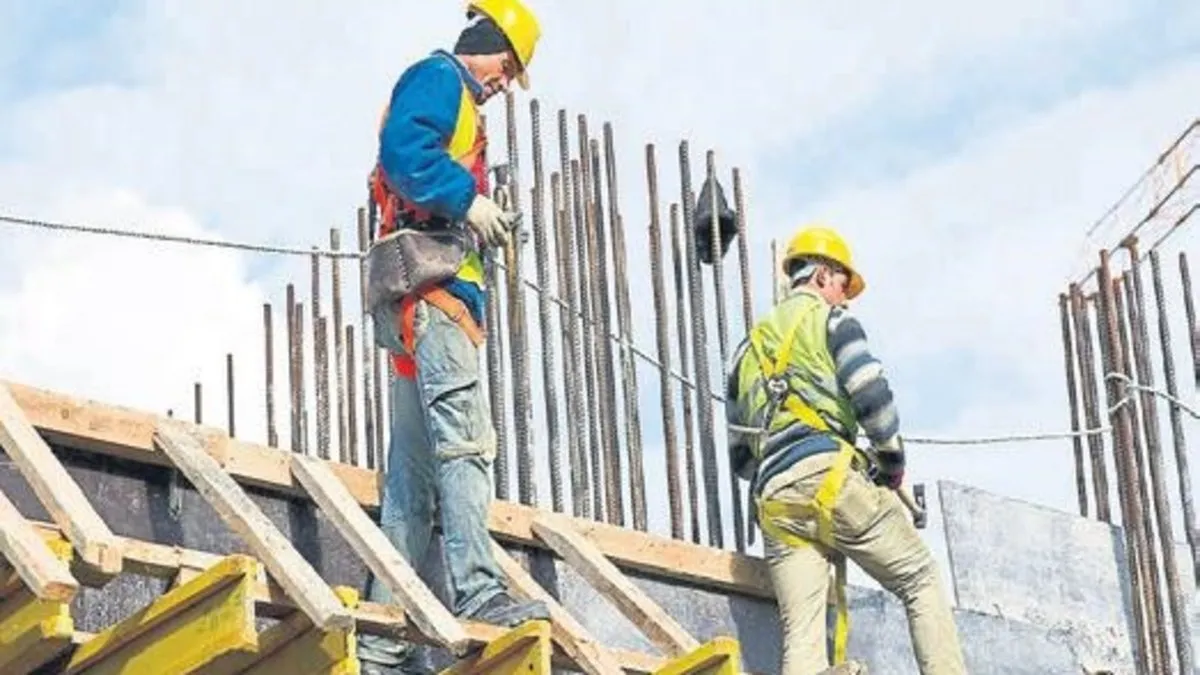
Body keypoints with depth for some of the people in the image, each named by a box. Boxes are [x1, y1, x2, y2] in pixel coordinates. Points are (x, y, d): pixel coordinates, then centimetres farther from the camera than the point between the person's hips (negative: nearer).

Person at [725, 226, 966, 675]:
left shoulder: (748, 348, 28)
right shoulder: (828, 318, 10)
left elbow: (740, 456, 26)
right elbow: (871, 394, -6)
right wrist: (891, 458, 5)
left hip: (773, 500, 5)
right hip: (830, 477, -5)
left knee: (802, 638, -5)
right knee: (922, 583, 5)